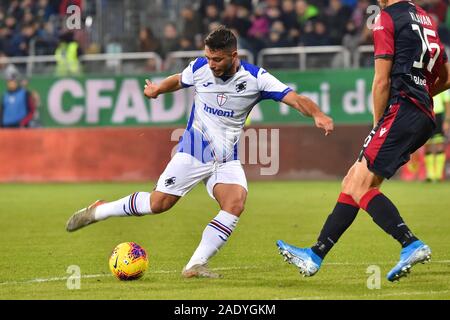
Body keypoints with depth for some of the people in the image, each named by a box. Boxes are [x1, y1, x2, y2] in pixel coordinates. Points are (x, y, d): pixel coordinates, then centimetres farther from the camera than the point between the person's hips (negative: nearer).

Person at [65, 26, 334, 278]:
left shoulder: (256, 78, -13)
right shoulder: (200, 67, -7)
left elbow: (296, 99, -21)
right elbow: (179, 80, 18)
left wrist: (318, 115, -38)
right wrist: (158, 89, 5)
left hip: (228, 160, 1)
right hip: (193, 151, 0)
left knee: (236, 203, -25)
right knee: (158, 203, -5)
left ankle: (196, 265, -19)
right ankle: (98, 211, 18)